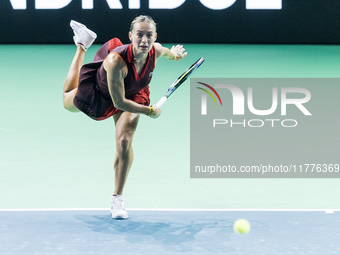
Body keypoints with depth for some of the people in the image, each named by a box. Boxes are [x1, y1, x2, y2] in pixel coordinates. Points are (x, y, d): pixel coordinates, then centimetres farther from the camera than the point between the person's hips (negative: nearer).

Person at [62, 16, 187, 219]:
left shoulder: (156, 51, -30)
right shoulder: (116, 61, -46)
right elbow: (119, 102, -35)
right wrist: (150, 111, -29)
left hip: (133, 95, 2)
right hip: (100, 93, -2)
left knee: (124, 142, -19)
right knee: (68, 101, 29)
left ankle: (117, 199, -2)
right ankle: (82, 46, 47)